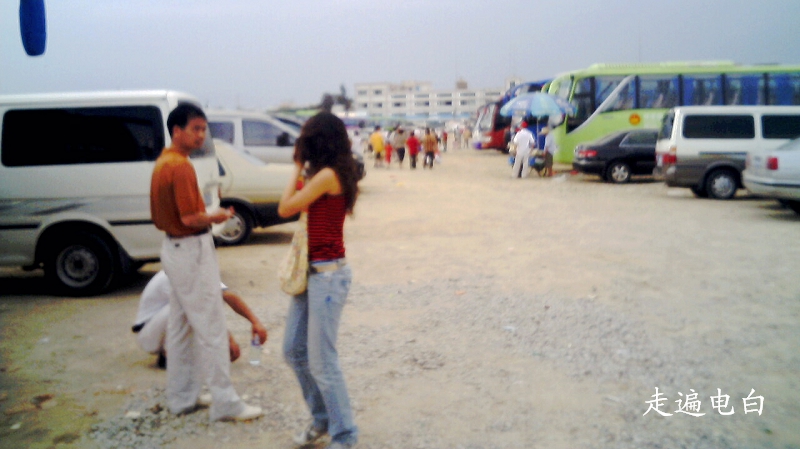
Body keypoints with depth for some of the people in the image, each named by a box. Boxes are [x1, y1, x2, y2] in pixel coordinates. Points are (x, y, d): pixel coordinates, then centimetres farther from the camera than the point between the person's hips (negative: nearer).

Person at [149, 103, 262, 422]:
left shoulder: (163, 163, 11)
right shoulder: (181, 166, -19)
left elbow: (159, 215, 16)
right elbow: (190, 218, -23)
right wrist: (216, 217, -6)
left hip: (174, 248, 10)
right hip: (192, 250, -10)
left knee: (180, 326, 16)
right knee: (211, 328, -4)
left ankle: (180, 397, 27)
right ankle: (224, 403, 3)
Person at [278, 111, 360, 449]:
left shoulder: (327, 174, -15)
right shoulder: (325, 174, 12)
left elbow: (285, 208, -12)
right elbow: (301, 208, 10)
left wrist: (298, 169, -1)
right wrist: (302, 170, 8)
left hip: (328, 274, -10)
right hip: (311, 271, 10)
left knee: (321, 361, -3)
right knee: (294, 350, 16)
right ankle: (322, 418, 32)